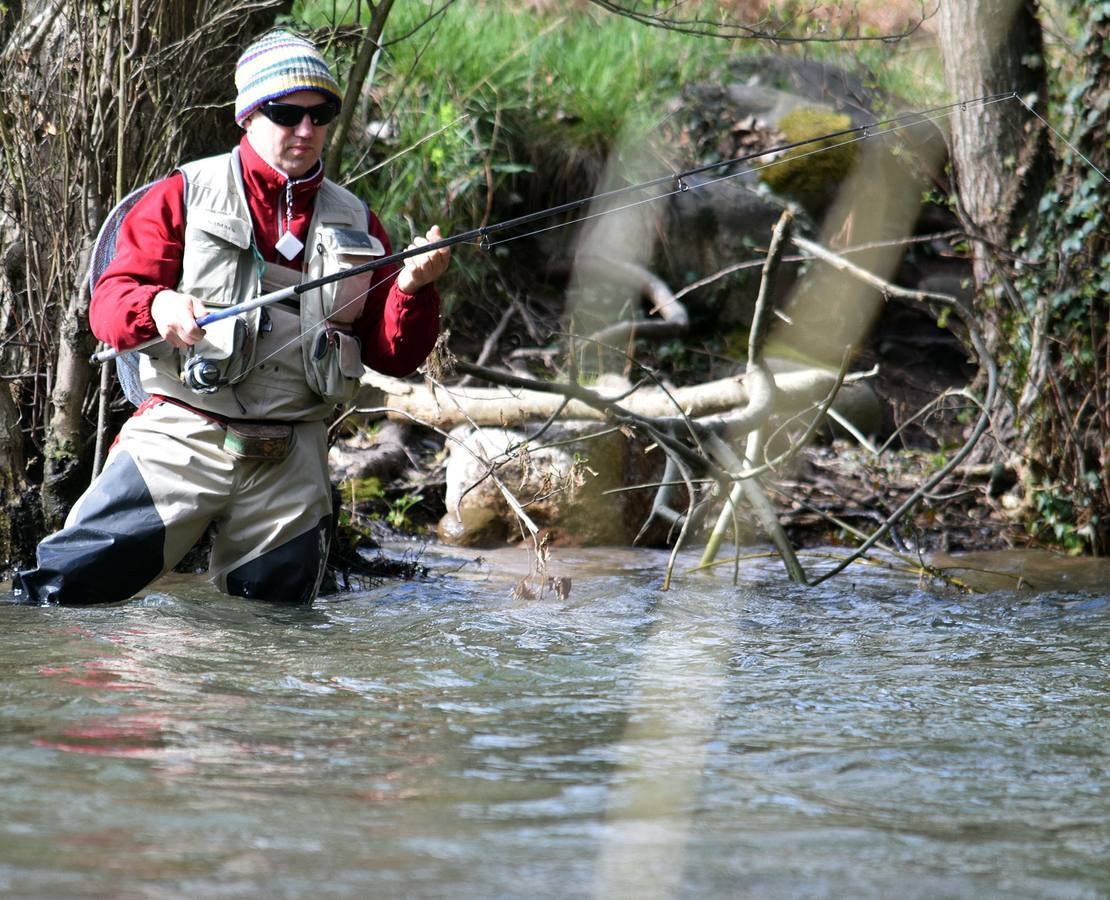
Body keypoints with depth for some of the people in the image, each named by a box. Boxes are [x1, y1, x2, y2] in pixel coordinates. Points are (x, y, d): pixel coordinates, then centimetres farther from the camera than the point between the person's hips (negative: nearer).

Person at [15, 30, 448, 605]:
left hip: (292, 466, 3)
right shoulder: (186, 195, 6)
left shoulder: (354, 224, 16)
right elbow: (109, 301, -1)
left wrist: (412, 290, -8)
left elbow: (394, 356, 12)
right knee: (63, 591, -14)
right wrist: (157, 307, -24)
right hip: (182, 438, -3)